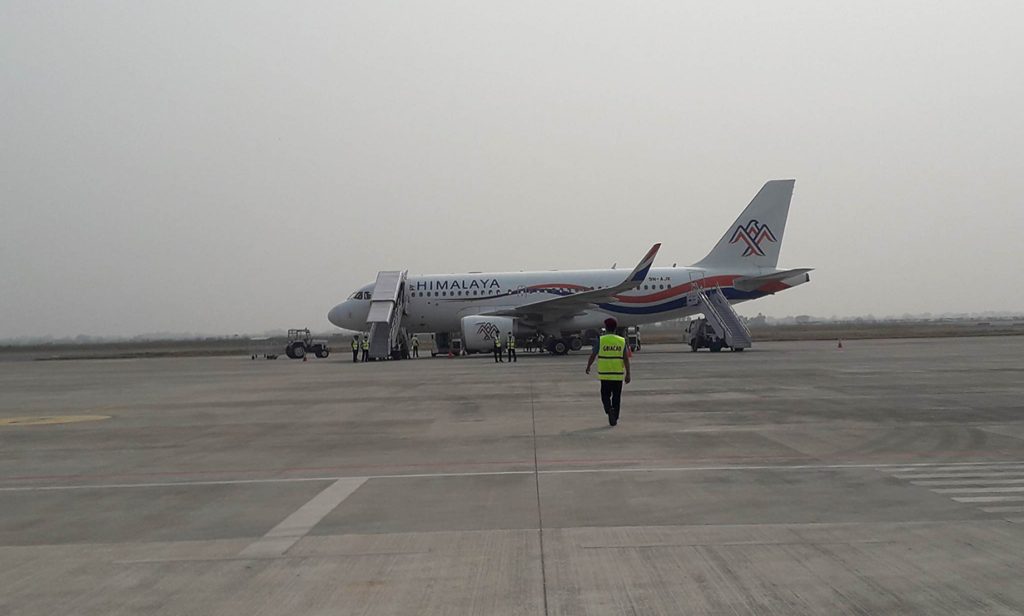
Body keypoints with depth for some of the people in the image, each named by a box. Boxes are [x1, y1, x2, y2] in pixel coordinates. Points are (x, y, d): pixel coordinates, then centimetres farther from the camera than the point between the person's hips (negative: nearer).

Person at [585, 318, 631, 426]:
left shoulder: (601, 340, -4)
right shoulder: (622, 341, 1)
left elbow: (593, 356, -1)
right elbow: (626, 359, -3)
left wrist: (588, 367, 15)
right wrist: (628, 374, 0)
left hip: (605, 374, -1)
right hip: (618, 374, 1)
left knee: (605, 395, 10)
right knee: (617, 397, 12)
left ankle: (609, 409, -18)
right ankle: (615, 418, 14)